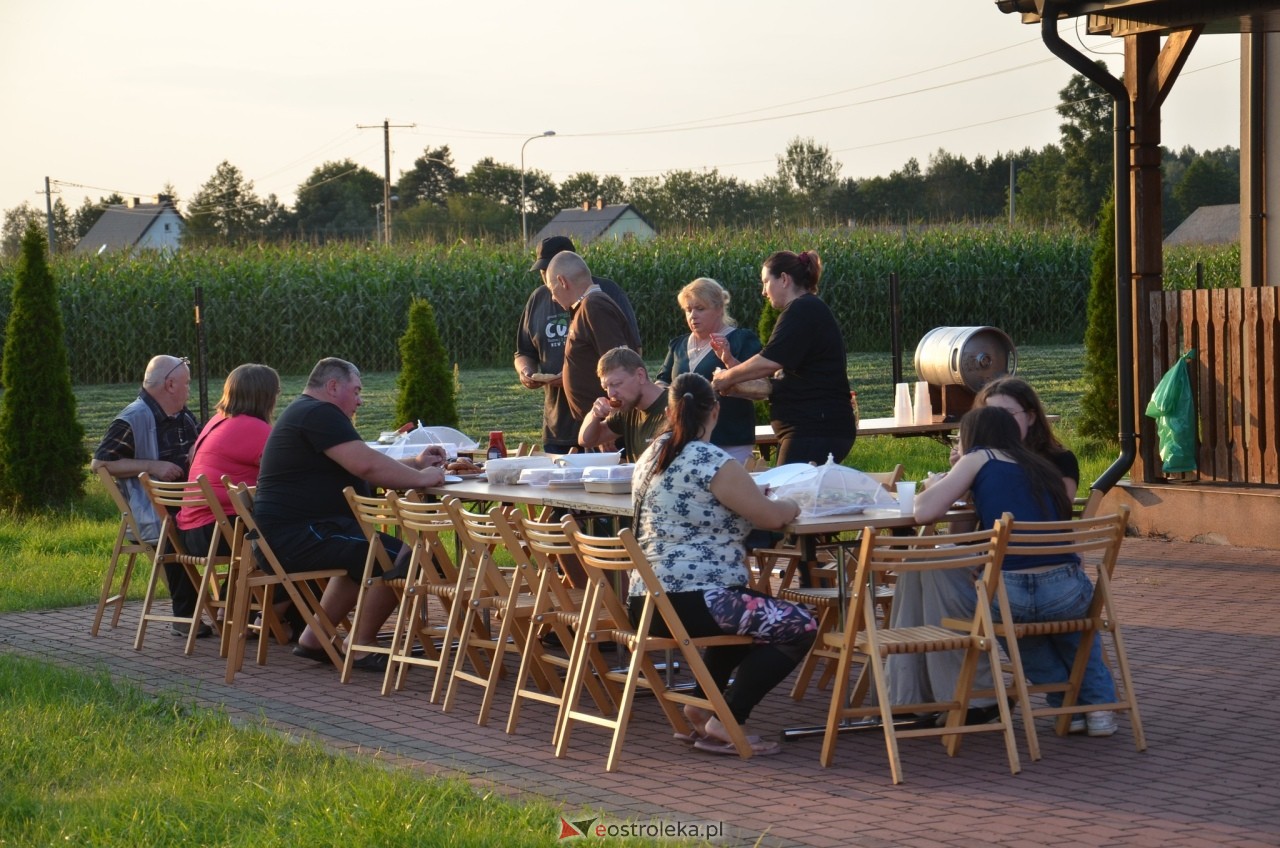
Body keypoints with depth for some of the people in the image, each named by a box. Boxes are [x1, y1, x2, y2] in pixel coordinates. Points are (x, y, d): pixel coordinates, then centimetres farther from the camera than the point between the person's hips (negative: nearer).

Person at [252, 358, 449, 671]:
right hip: (298, 535, -12)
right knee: (397, 557, -19)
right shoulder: (320, 414, -13)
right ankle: (361, 648, -7)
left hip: (286, 532, 12)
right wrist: (421, 478, -13)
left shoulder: (305, 413, 23)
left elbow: (361, 465, 27)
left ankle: (313, 639, 26)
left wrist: (415, 463, 19)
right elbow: (366, 465, -24)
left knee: (365, 556, 32)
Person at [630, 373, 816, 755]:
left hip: (645, 601, 10)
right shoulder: (712, 462, -12)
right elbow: (771, 516, -8)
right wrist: (791, 505, 15)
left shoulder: (651, 457, 14)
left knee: (751, 610, 34)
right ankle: (725, 723, -6)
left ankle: (701, 707, 26)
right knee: (799, 627, -6)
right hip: (689, 603, -10)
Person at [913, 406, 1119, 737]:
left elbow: (925, 511, 2)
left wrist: (937, 485, 25)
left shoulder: (978, 459, 9)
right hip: (1067, 593, 3)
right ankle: (1098, 706, 31)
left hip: (1006, 595, -3)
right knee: (1072, 619, 41)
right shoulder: (1042, 467, 22)